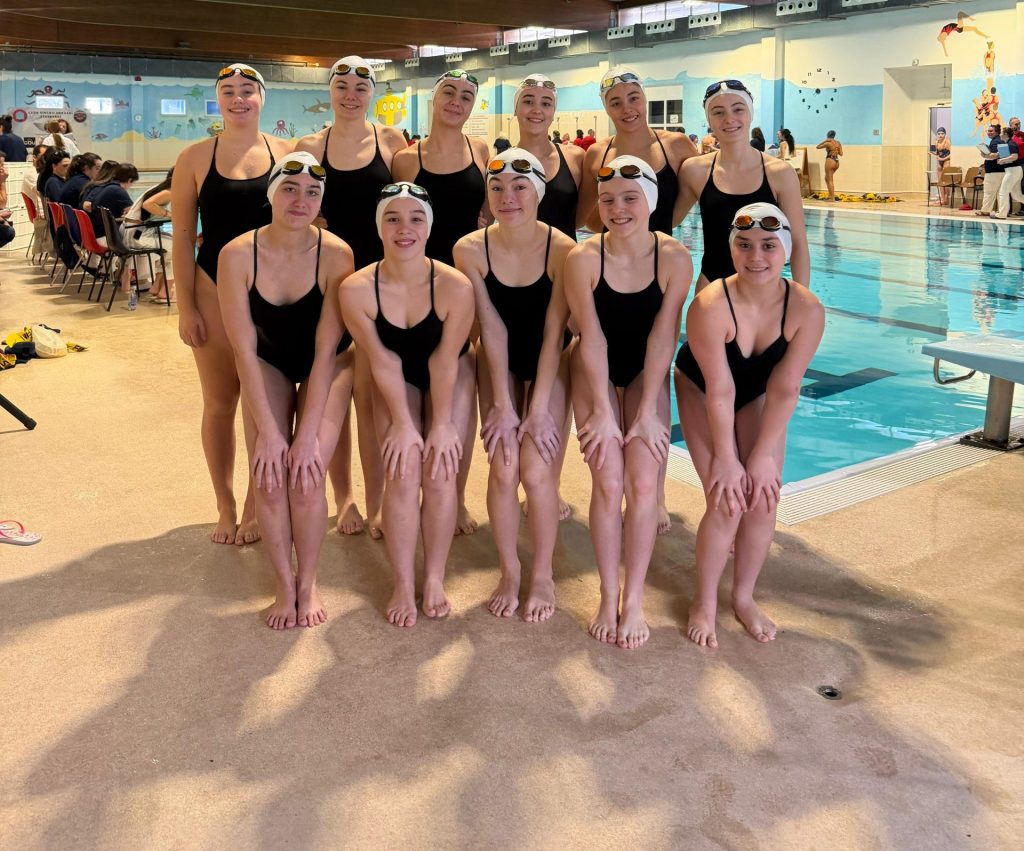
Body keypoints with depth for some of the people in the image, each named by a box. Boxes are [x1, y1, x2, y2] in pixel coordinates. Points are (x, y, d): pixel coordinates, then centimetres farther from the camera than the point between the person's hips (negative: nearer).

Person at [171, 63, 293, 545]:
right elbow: (182, 236, 1)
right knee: (219, 402, 7)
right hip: (215, 292, 0)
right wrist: (185, 307, -4)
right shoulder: (195, 158, 1)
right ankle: (225, 507, 22)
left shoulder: (286, 153, 2)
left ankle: (255, 505, 21)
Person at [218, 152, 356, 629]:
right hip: (268, 365, 1)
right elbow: (244, 351, -19)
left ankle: (308, 583, 5)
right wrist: (268, 430, -22)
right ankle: (284, 585, 6)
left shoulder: (335, 255, -26)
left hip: (327, 367, -1)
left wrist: (308, 434, -26)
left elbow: (326, 350, -23)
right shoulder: (238, 255, -23)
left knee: (306, 476, -18)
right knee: (269, 479, -15)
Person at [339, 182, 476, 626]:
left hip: (451, 379, 0)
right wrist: (402, 422, -16)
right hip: (396, 383, 0)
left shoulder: (455, 286, -29)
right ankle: (403, 585, 0)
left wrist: (442, 423, -15)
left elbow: (444, 362, -20)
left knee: (440, 474, -10)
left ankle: (434, 578, 8)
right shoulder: (357, 289, -26)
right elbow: (383, 361, -18)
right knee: (402, 474, -13)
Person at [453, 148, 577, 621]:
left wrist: (539, 409, -19)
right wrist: (503, 404, -16)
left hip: (549, 365, -1)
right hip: (498, 365, 2)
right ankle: (509, 571, 13)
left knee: (537, 472, -12)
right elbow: (493, 329, -14)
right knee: (502, 470, -9)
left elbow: (553, 334, -18)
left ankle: (543, 575, 10)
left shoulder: (562, 250, -20)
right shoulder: (470, 250, -15)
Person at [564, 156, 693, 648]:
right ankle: (608, 597, 4)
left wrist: (647, 411, -16)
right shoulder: (583, 259, -18)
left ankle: (634, 600, 1)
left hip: (646, 373, 1)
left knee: (643, 481, -12)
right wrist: (602, 412, -16)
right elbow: (592, 339, -16)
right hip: (595, 374, 0)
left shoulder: (674, 258, -16)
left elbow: (663, 338, -15)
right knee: (609, 482, -11)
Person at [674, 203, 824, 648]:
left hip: (757, 397, 3)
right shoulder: (710, 305, -34)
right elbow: (720, 391, -28)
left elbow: (784, 389, -20)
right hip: (701, 392, -3)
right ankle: (705, 602, 9)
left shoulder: (807, 310, -25)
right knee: (726, 501, -13)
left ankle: (744, 597, 16)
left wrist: (761, 456, -19)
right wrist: (725, 459, -21)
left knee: (763, 498, -7)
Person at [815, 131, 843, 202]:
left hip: (830, 161, -7)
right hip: (836, 162, 7)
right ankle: (830, 195, 21)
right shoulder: (839, 143, 7)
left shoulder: (828, 143, -12)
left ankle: (832, 198, -2)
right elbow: (841, 154, 10)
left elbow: (817, 146, -1)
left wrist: (825, 141, -1)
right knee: (827, 178, 22)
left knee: (830, 180, -1)